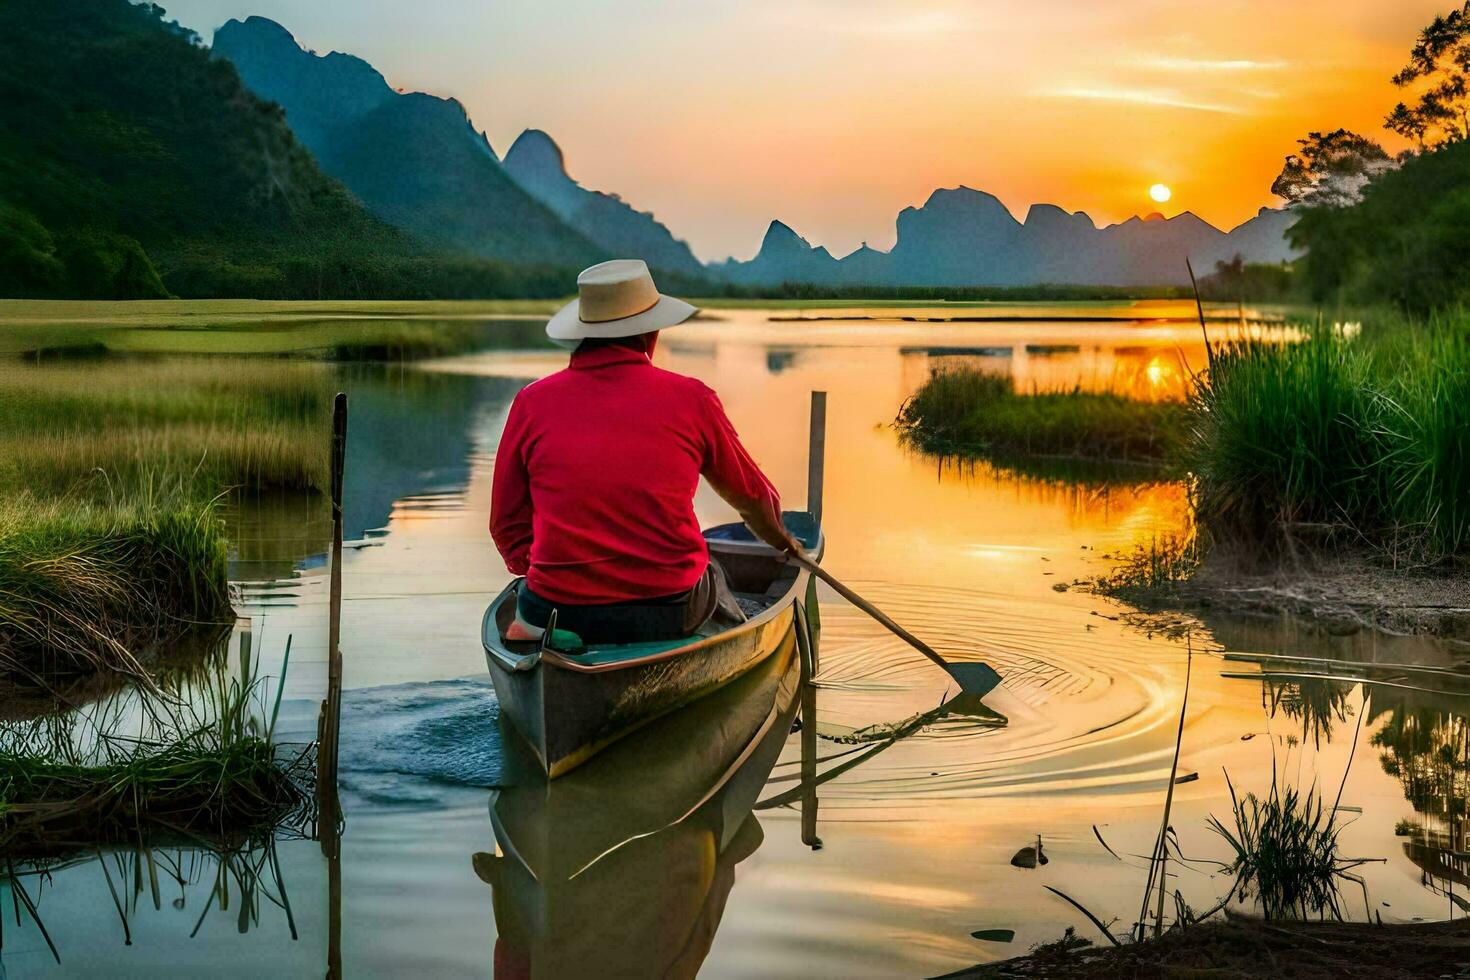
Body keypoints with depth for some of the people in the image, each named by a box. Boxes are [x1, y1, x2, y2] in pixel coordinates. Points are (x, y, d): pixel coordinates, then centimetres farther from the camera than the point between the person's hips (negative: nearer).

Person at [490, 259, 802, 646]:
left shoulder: (532, 402, 0)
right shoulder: (691, 398, -1)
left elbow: (507, 524, 4)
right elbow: (753, 497, 16)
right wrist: (782, 541, 38)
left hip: (557, 613, 1)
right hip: (669, 612, -1)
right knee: (710, 575, 33)